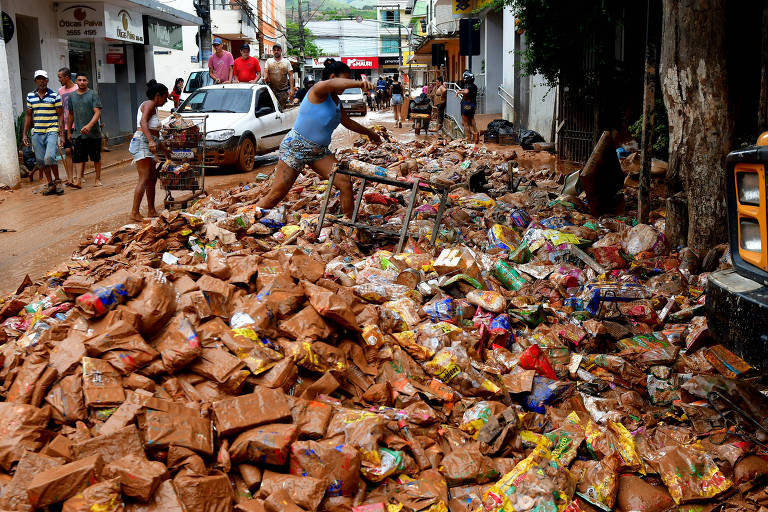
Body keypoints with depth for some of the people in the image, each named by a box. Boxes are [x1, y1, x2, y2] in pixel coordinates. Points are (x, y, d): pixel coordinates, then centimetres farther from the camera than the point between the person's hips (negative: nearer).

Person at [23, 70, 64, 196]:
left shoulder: (55, 96, -1)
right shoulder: (30, 96, 9)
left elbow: (60, 116, 0)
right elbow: (28, 115, 15)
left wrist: (61, 135, -6)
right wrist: (25, 134, 10)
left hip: (51, 132, -4)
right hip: (36, 133, 4)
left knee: (49, 157, -20)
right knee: (41, 161, 5)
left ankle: (57, 181, 1)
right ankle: (51, 184, 16)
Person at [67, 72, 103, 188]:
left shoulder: (93, 94, -3)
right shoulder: (72, 96, 10)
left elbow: (97, 112, -12)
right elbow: (71, 115, 19)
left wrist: (89, 125, -26)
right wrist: (69, 131, 19)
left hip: (93, 133, -3)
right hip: (77, 134, 3)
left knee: (96, 158, 6)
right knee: (78, 158, -5)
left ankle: (98, 179, 18)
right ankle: (78, 180, -10)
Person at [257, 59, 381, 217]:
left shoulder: (336, 102, 13)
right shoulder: (318, 90, -12)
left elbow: (348, 122, 30)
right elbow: (331, 84, -36)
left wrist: (369, 132, 39)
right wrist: (359, 83, -52)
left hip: (319, 152, 8)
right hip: (295, 146, -8)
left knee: (345, 184, -7)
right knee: (276, 195, -8)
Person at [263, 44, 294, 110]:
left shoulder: (286, 62, 8)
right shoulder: (269, 61, 11)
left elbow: (290, 76, 4)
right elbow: (265, 72, 2)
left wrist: (291, 89, -6)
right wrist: (265, 77, -24)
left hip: (283, 90, -1)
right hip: (271, 89, 1)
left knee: (282, 108, -3)